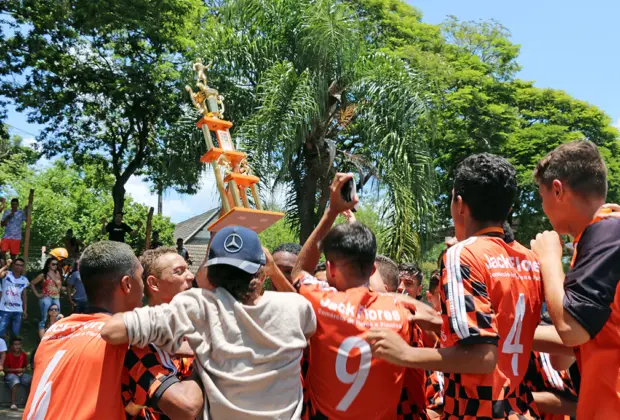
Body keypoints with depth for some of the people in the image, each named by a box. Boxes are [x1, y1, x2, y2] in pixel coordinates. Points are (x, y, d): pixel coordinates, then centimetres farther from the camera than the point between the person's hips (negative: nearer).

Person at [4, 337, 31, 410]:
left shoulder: (24, 355, 4)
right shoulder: (8, 355, -8)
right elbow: (5, 369, -8)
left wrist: (22, 371, -9)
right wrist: (16, 370, -16)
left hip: (20, 374, 4)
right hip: (10, 374, -4)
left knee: (32, 380, -22)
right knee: (15, 381, -39)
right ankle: (13, 404, -39)